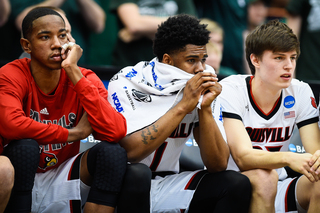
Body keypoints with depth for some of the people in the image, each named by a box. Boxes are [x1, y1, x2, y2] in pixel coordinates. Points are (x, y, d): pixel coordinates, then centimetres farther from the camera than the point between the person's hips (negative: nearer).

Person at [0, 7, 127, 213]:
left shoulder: (84, 79, -4)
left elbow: (116, 132, -22)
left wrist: (73, 71, -23)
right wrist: (74, 133, -22)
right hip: (20, 187, -3)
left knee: (113, 151, -21)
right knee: (25, 146, -32)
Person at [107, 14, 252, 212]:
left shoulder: (203, 90, -2)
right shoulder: (127, 84, -14)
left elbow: (218, 165, -7)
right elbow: (131, 151, -28)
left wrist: (205, 108, -20)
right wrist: (183, 106, -27)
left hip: (164, 187, 5)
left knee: (237, 185, -16)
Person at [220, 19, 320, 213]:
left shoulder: (300, 93, -3)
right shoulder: (230, 90, -16)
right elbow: (243, 158, -27)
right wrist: (287, 158, -47)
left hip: (277, 189, 4)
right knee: (263, 177, -36)